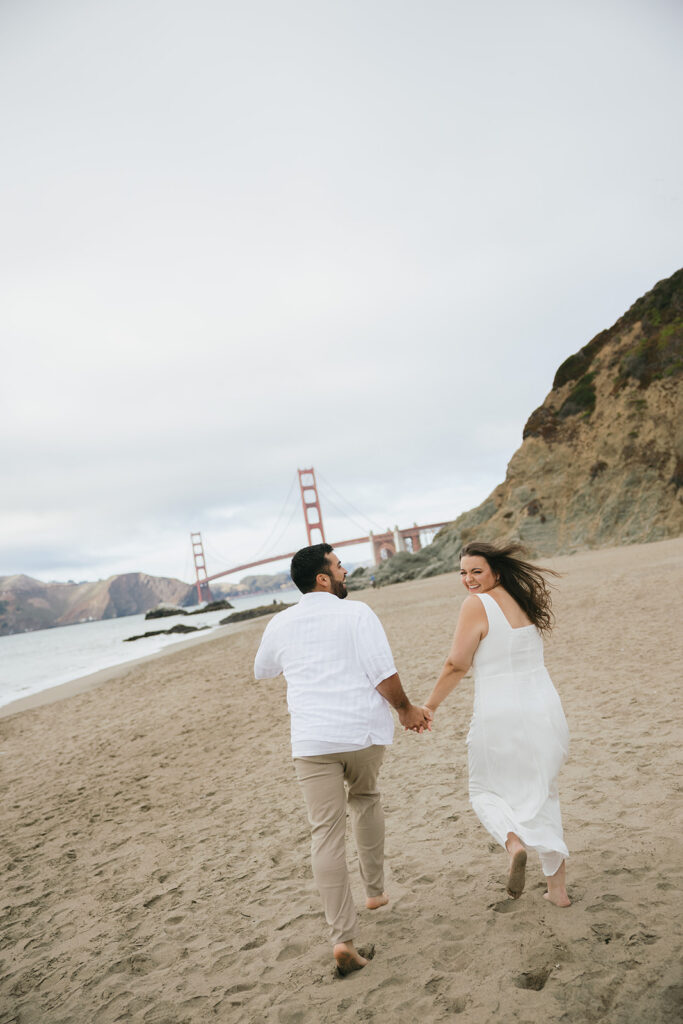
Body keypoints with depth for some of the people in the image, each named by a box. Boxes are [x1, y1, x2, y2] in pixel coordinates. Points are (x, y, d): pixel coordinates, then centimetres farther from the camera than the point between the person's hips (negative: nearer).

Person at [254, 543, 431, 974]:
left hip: (312, 741, 1)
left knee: (327, 834, 3)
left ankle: (343, 937, -2)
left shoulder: (280, 624, 6)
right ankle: (376, 889, 35)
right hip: (364, 732, -1)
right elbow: (384, 674, -13)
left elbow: (262, 671, 24)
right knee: (365, 797, 27)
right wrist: (405, 709, 4)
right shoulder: (357, 613, -6)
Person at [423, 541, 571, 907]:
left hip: (499, 717, -6)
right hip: (544, 710, 6)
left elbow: (456, 665, -12)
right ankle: (557, 886, 21)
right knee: (542, 793, 20)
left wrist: (428, 706, -3)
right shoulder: (523, 601, 9)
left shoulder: (476, 605, -13)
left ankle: (514, 842, -14)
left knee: (485, 792, 15)